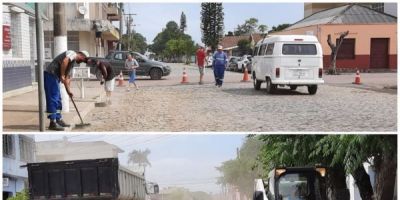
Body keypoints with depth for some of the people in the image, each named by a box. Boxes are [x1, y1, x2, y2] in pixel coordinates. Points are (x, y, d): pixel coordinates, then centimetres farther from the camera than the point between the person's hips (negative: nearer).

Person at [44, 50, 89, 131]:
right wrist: (62, 75, -18)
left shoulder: (72, 61, 25)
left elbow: (66, 78, 26)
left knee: (58, 100, 16)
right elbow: (64, 61, -24)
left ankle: (58, 120, 25)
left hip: (54, 76, 10)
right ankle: (53, 123, -8)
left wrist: (68, 91, 23)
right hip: (50, 74, -10)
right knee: (53, 100, -9)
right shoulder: (72, 53, -3)